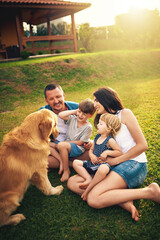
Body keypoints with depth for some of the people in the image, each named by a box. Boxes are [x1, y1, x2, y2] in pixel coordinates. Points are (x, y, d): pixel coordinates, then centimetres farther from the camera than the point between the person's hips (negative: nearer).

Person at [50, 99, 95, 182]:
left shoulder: (88, 127, -11)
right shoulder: (73, 119, 2)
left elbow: (80, 142, -12)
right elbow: (61, 115, -11)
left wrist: (66, 142, -14)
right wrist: (74, 111, -8)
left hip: (78, 148, -6)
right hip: (66, 145, 6)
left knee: (61, 145, -36)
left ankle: (66, 170, -18)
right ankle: (61, 160, -13)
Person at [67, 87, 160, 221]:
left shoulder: (124, 114, -1)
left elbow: (143, 145, -8)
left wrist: (115, 160, -8)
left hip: (134, 164, -8)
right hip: (113, 169, 8)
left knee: (93, 199, -26)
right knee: (72, 182, -6)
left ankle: (149, 192, -13)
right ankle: (122, 200, -18)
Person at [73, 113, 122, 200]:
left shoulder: (110, 140, -10)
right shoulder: (97, 137, 10)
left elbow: (120, 152, -11)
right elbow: (91, 149, 18)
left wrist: (107, 152, -21)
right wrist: (91, 156, -4)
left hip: (103, 164, -7)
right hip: (93, 163, 8)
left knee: (103, 169, -44)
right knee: (75, 162, -1)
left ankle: (88, 189, -24)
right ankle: (89, 179, -13)